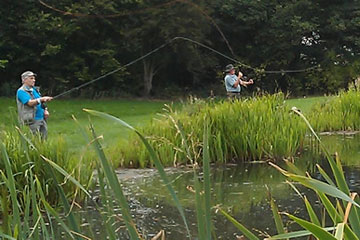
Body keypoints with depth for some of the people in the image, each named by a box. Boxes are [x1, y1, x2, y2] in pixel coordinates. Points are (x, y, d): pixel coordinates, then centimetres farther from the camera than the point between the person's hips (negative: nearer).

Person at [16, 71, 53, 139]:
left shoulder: (34, 90, 18)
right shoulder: (21, 91, -8)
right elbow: (30, 103, -21)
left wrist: (45, 110, 7)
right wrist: (42, 99, -30)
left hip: (42, 118, 8)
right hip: (32, 120, -8)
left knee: (44, 139, 7)